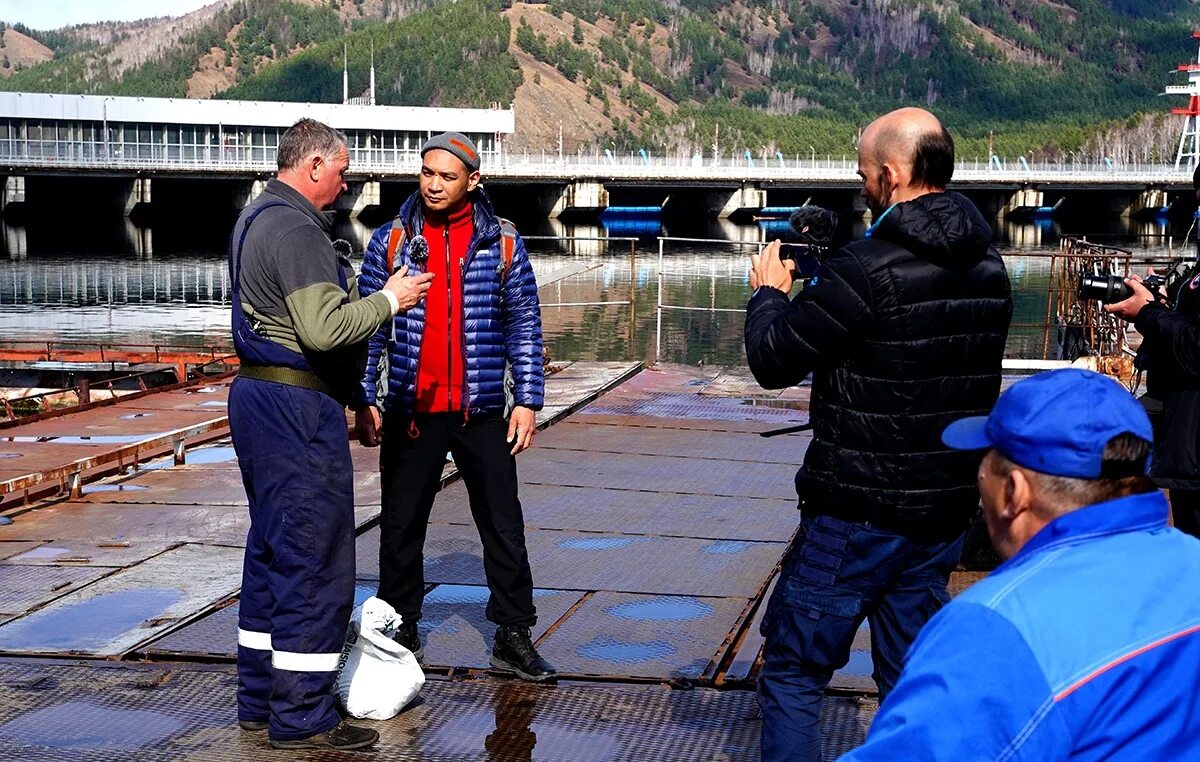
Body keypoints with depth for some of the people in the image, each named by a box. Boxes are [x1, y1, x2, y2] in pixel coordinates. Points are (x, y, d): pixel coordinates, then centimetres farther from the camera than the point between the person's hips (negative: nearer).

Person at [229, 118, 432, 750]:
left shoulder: (256, 218, 17)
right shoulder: (296, 229, -17)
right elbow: (324, 329, -26)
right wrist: (389, 299, -13)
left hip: (257, 392, 11)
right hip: (297, 407, -11)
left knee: (271, 551, 16)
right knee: (314, 560, -5)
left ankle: (259, 698, 23)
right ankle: (301, 717, -1)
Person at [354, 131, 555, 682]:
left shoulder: (502, 243, 2)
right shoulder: (391, 240, 3)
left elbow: (524, 325, 4)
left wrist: (528, 400, -2)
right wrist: (364, 401, 0)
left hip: (481, 410, 0)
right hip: (410, 410, 0)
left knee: (503, 526, 2)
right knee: (401, 526, 8)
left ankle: (514, 636, 11)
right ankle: (401, 630, 22)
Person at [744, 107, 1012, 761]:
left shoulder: (868, 270, -19)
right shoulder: (988, 266, 5)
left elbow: (772, 362, -13)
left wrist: (769, 291, 6)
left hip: (857, 514, -7)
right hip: (945, 511, 7)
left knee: (793, 672, 5)